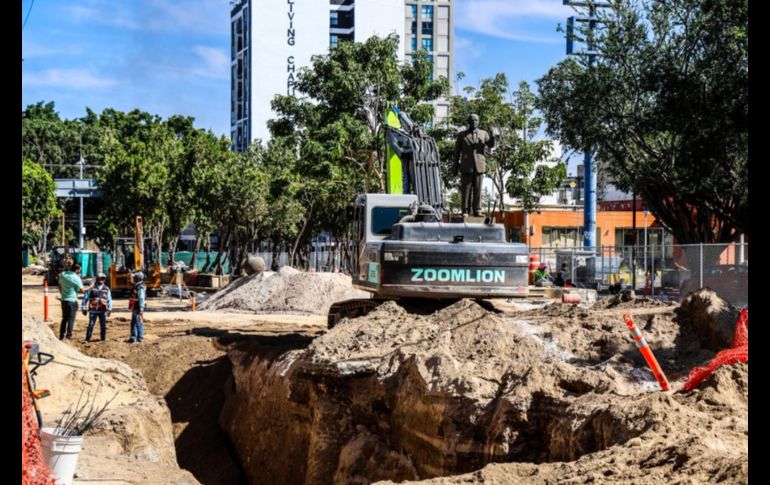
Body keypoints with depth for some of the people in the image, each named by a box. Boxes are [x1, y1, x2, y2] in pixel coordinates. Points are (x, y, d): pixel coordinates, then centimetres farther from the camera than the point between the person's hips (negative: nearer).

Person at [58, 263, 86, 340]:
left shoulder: (63, 274, 2)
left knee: (64, 318, 17)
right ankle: (68, 336, 0)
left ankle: (61, 336, 19)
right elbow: (82, 290, -13)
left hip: (64, 300, 6)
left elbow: (60, 286, 13)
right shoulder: (76, 278, -16)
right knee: (71, 319, 2)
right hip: (72, 300, -6)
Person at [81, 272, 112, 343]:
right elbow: (85, 298, 6)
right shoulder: (91, 288, 1)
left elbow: (109, 299, 12)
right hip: (93, 310, -2)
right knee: (91, 325, -7)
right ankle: (87, 339, -2)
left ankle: (103, 339, 18)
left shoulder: (106, 289, 9)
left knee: (103, 326, 6)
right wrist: (84, 308, 4)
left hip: (103, 311, 2)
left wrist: (109, 309, 4)